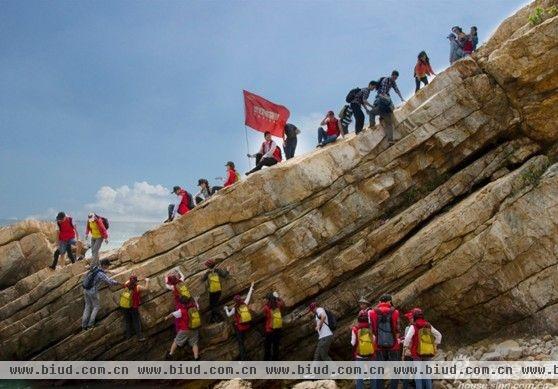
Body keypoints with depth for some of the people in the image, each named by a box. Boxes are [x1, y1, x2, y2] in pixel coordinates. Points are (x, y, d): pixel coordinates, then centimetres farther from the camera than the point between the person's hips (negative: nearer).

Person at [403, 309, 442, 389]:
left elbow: (407, 338, -17)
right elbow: (439, 335, 14)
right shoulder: (429, 326, 9)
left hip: (418, 352, -5)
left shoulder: (414, 326, -8)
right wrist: (435, 345, 19)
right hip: (428, 352, 5)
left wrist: (406, 346, -1)